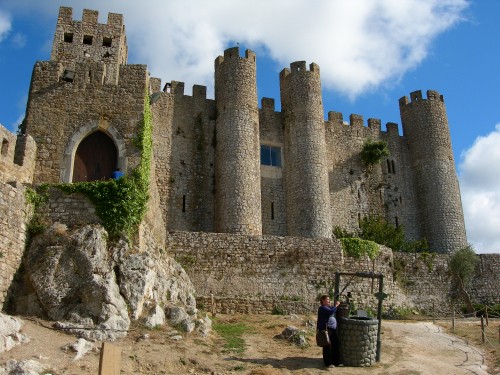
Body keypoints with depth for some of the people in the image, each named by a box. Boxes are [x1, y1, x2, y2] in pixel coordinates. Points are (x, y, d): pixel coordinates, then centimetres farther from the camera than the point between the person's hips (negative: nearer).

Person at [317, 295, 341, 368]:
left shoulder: (329, 307, 18)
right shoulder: (322, 308, -10)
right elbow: (331, 312, -25)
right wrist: (336, 305, -13)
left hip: (333, 329, 9)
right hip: (325, 329, -9)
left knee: (336, 345, 10)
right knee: (327, 346, -4)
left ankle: (336, 361, 20)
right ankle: (328, 363, 4)